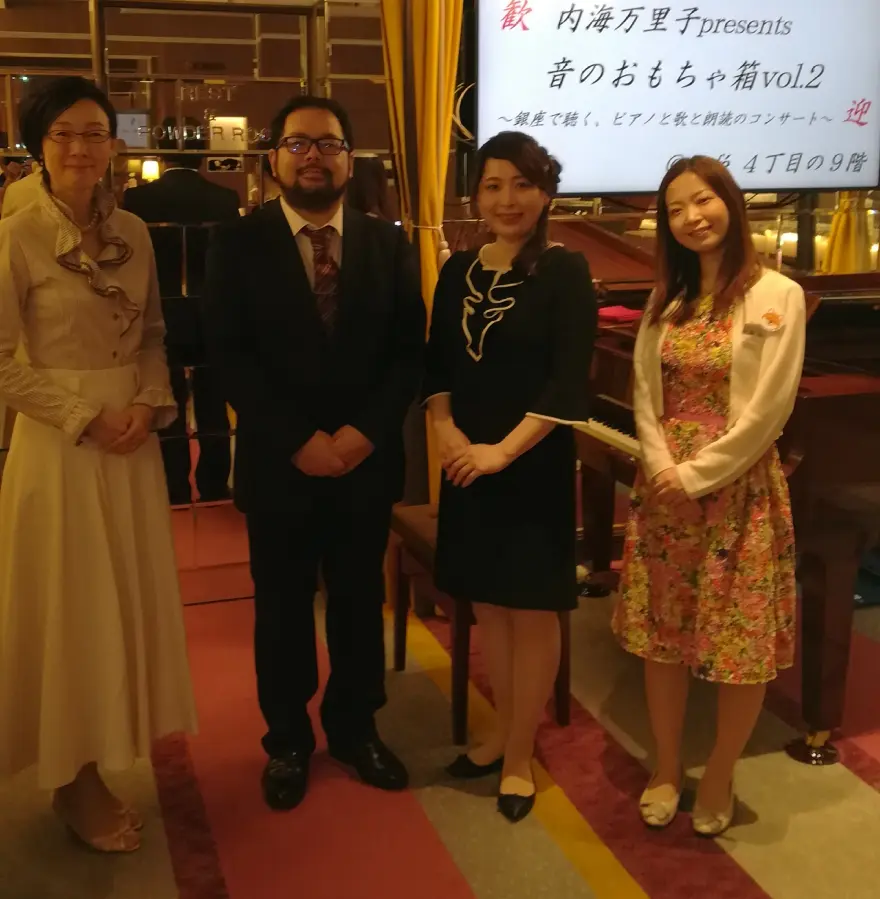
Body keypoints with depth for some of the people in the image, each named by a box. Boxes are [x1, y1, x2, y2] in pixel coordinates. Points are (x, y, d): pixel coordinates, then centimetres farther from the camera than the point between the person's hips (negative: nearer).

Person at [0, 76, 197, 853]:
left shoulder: (134, 233, 5)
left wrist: (151, 402, -7)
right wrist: (85, 417, -15)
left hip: (134, 441, 5)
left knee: (126, 603, 11)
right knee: (70, 608, 5)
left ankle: (96, 768, 28)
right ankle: (72, 781, 23)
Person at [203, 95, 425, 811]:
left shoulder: (389, 245, 5)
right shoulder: (238, 244, -1)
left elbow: (410, 351, 1)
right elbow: (229, 355, -8)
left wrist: (366, 431, -13)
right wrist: (297, 439, -15)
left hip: (367, 460, 2)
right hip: (278, 464, -1)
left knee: (360, 600, 13)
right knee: (283, 607, 11)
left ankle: (356, 727, 32)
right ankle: (287, 739, 29)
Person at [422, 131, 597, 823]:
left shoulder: (565, 272, -9)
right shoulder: (458, 272, 6)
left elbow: (569, 382, -15)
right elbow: (436, 365, 8)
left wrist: (505, 450, -20)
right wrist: (445, 431, -9)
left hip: (534, 465, -5)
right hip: (466, 463, 5)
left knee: (532, 608, 6)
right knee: (487, 603, 14)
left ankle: (521, 754, 21)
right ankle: (504, 733, 32)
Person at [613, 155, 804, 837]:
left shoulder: (776, 296, -8)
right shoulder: (667, 300, 10)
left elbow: (767, 412, -14)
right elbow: (646, 395, 6)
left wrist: (696, 475, -15)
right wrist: (662, 468, -9)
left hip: (738, 491, -5)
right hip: (664, 489, 5)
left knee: (741, 643, 4)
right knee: (661, 633, 10)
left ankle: (719, 779, 25)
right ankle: (667, 769, 28)